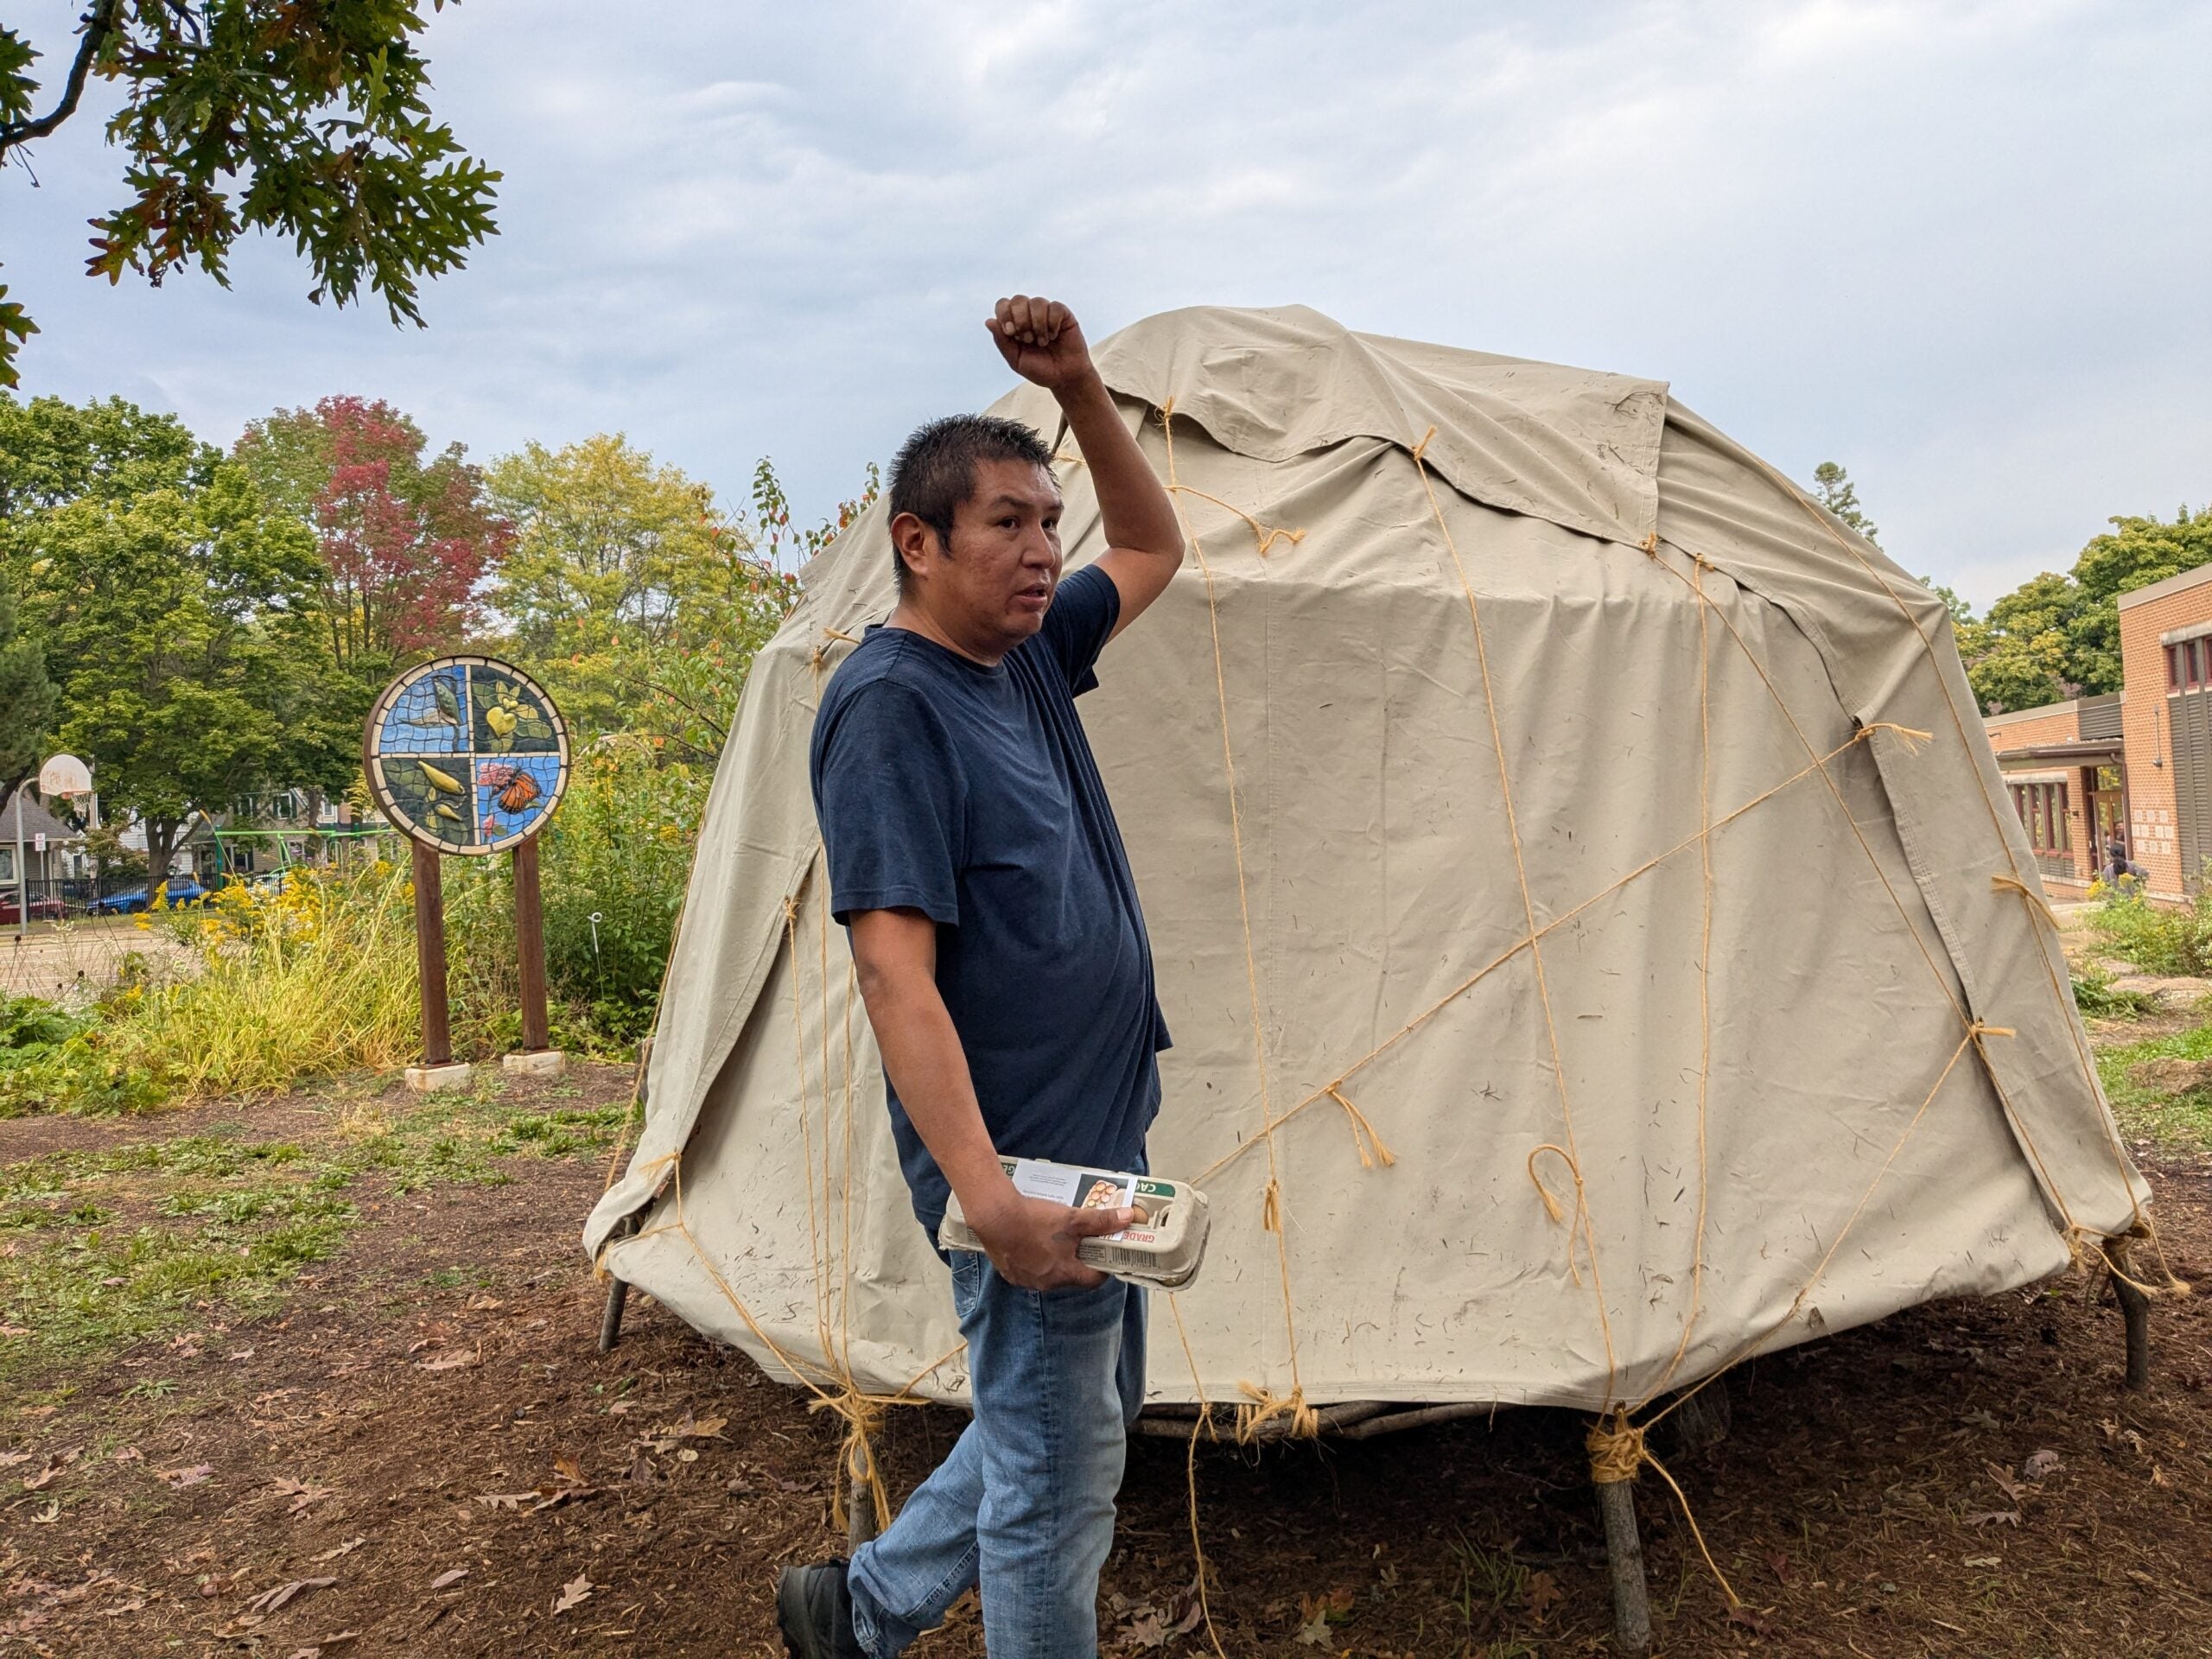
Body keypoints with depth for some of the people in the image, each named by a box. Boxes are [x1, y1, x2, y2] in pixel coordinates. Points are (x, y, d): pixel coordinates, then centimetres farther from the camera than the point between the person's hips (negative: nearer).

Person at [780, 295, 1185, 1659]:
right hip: (1025, 1163, -9)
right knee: (1057, 1479, 8)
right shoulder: (888, 703, -18)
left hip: (1101, 1138, 9)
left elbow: (1156, 545, 22)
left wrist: (1080, 386, 6)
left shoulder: (1028, 658, 7)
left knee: (1091, 1417, 24)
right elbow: (896, 971, -25)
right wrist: (988, 1199, -30)